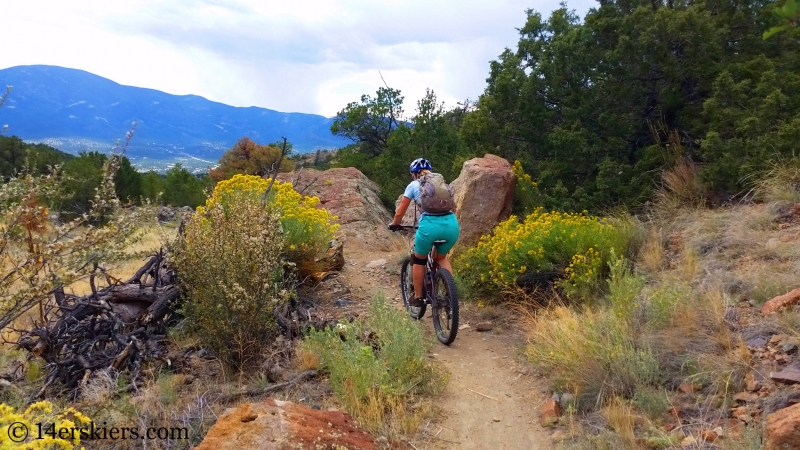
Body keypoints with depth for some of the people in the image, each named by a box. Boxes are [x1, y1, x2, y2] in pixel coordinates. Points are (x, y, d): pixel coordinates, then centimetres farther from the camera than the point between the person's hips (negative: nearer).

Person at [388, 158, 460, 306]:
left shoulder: (413, 185, 14)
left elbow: (400, 213, 14)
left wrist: (394, 224, 33)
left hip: (430, 225, -4)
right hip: (452, 224, 4)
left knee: (419, 260, 23)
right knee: (441, 257, 30)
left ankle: (418, 297, 29)